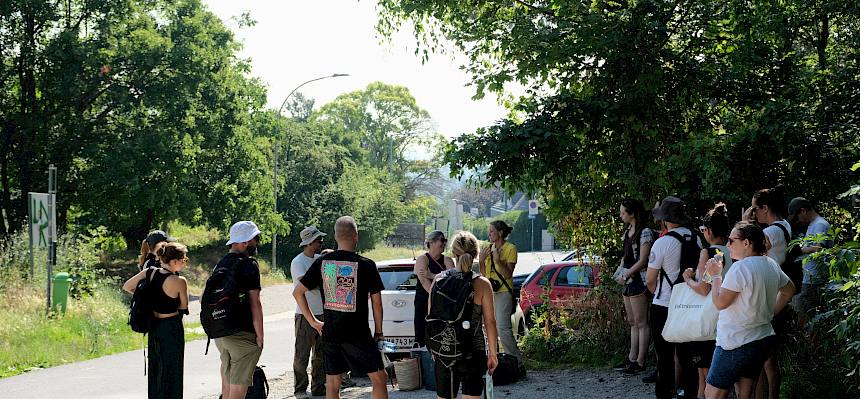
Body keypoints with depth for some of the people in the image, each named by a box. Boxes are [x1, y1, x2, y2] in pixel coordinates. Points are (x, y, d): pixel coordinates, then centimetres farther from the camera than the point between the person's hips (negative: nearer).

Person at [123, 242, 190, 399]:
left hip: (154, 326, 6)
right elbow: (184, 307, -8)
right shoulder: (179, 281, -21)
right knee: (171, 373, 6)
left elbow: (126, 287, 4)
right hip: (172, 329, -6)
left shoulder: (149, 272, -6)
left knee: (155, 370, 19)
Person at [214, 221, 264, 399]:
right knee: (239, 384, -2)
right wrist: (260, 335, -10)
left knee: (227, 381, 19)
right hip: (242, 334, -7)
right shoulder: (249, 264, -12)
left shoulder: (220, 263, 11)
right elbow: (254, 303, -15)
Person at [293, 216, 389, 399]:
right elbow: (376, 302, -4)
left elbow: (297, 292, 3)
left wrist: (313, 321, 8)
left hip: (330, 334, 4)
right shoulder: (366, 265, -9)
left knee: (332, 384, 10)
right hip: (358, 334, -4)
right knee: (378, 378, 7)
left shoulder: (321, 262, 1)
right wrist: (378, 331, 8)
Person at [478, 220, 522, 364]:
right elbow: (484, 274, 14)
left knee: (503, 328, -15)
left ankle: (517, 364, -12)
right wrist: (481, 261, -3)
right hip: (488, 292, 7)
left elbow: (508, 274, -11)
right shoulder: (488, 248, 14)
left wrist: (498, 260, -24)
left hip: (503, 293, -7)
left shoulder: (510, 249, -4)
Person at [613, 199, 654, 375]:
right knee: (632, 322, 13)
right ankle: (632, 358, 19)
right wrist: (621, 272, 6)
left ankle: (640, 362, -2)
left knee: (641, 323, -4)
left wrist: (627, 275, -14)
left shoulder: (645, 232, -12)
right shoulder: (627, 231, 16)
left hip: (638, 280, -9)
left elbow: (642, 261, -15)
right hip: (628, 281, 9)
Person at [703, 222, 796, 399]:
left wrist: (716, 276, -6)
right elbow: (789, 290, 23)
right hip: (764, 337, 9)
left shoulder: (740, 268, -20)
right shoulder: (771, 265, 7)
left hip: (736, 343, -9)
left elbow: (720, 302, -19)